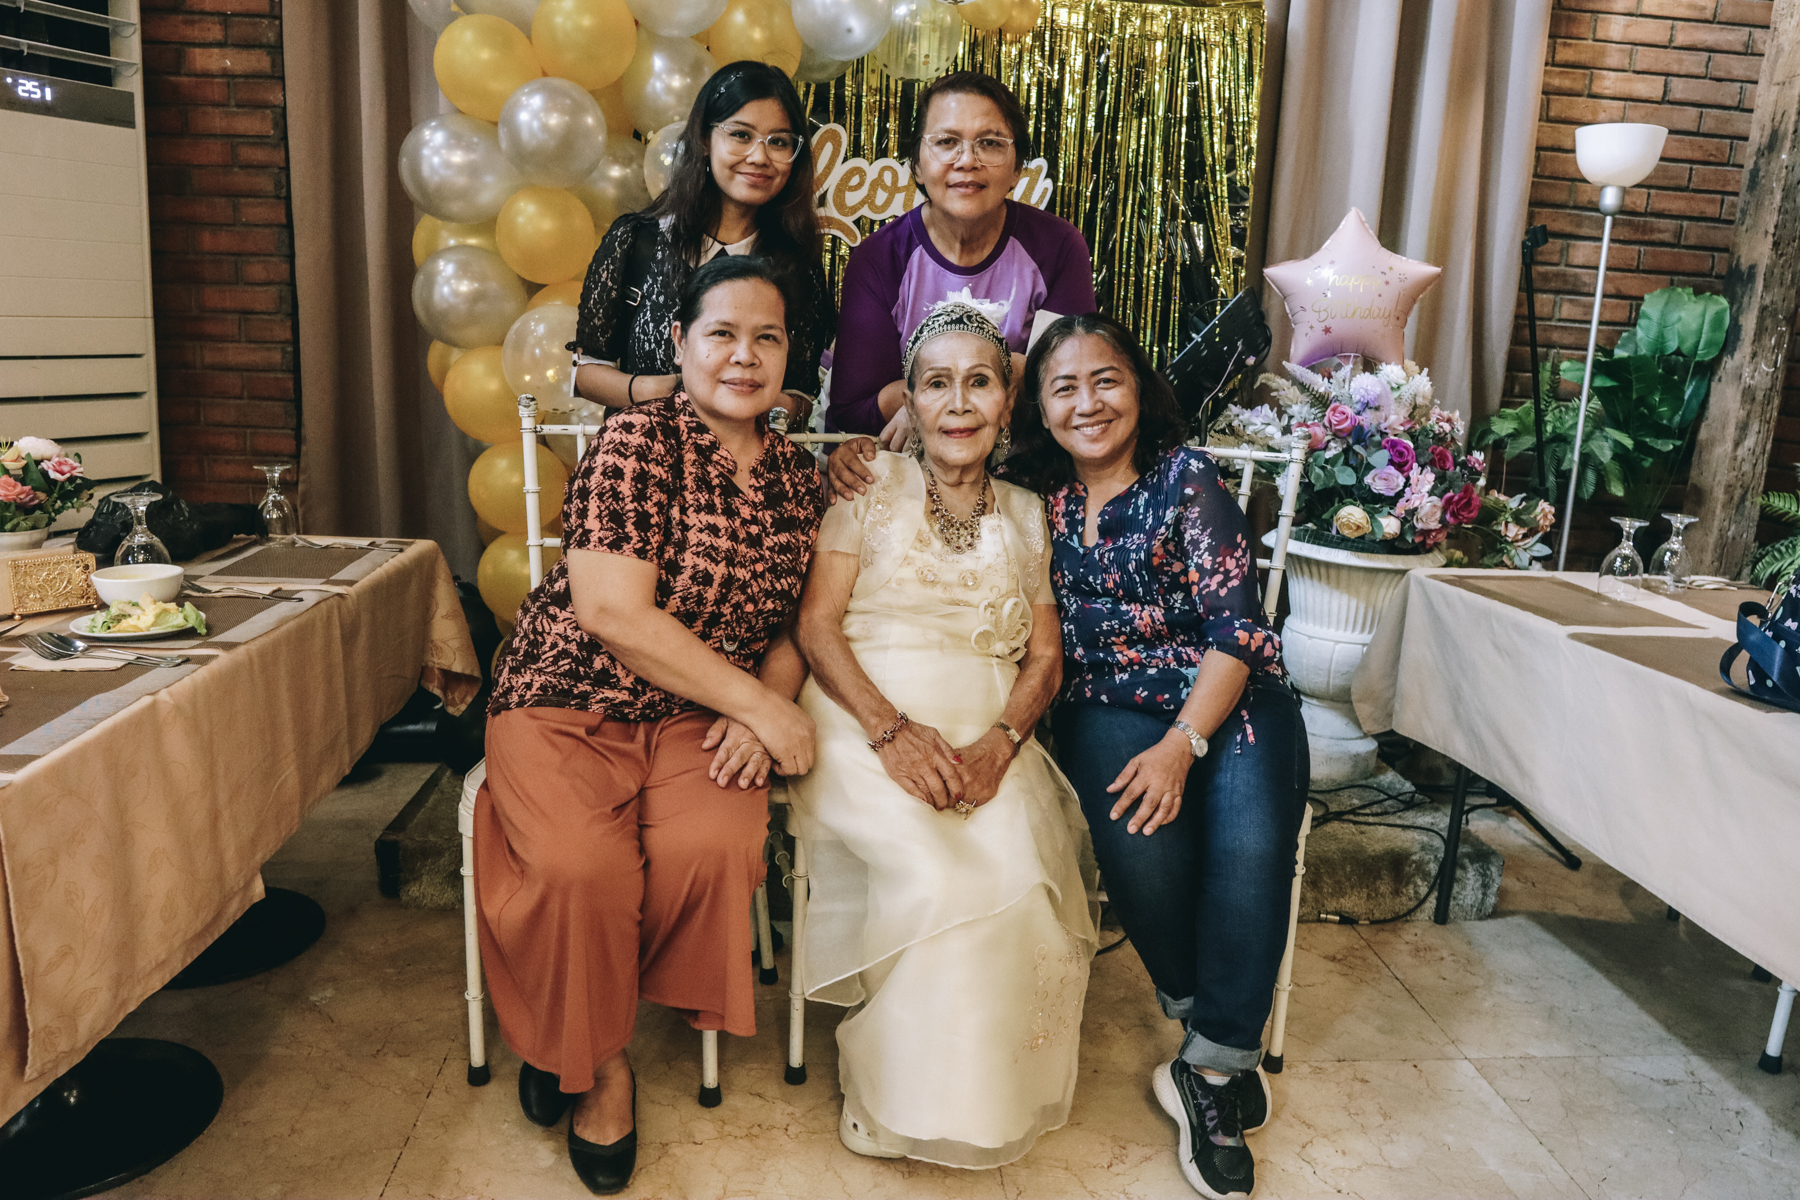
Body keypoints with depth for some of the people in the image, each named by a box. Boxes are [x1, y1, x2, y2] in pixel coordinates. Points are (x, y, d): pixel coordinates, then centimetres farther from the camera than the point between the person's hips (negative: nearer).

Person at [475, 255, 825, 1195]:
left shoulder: (798, 480, 8)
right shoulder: (639, 441, -10)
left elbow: (790, 630, 13)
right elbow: (614, 614, -18)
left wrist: (763, 713, -9)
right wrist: (759, 703, -15)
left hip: (698, 721, 4)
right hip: (567, 701, -4)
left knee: (711, 848, -26)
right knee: (581, 865, -29)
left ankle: (568, 1030, 3)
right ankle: (598, 1057, 5)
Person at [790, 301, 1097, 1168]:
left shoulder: (1024, 513, 18)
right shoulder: (871, 485, 9)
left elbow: (1045, 658, 11)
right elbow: (817, 624, -1)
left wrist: (1000, 742, -11)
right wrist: (892, 729, -18)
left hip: (988, 732, 3)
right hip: (865, 715, -2)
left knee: (1013, 868, -27)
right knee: (932, 871, -30)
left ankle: (986, 1093, -4)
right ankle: (901, 1100, -8)